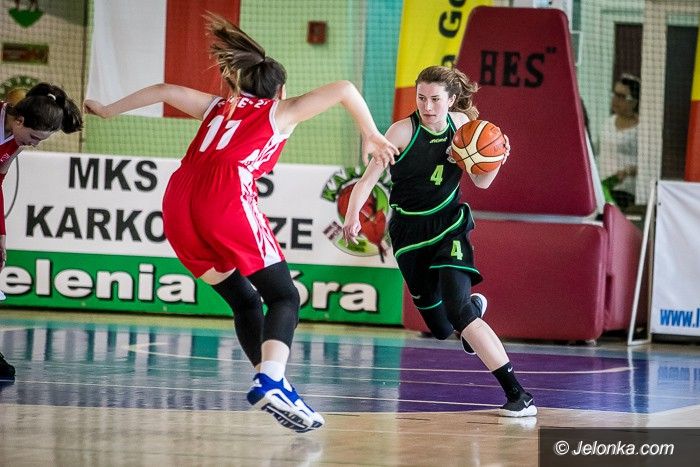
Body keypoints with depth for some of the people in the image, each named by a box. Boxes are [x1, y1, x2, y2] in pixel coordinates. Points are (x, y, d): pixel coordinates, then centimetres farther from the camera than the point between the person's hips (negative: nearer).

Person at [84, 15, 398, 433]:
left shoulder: (220, 106, 32)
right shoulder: (281, 112, 21)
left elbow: (165, 91, 28)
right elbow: (344, 89, 13)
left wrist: (108, 111, 37)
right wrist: (373, 137, 23)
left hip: (178, 202, 5)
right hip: (227, 195, -5)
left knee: (244, 301, 17)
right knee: (283, 297, -2)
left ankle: (274, 387, 6)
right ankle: (271, 382, -25)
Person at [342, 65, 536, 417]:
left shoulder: (461, 124, -4)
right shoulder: (403, 131, -14)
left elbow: (481, 181, 7)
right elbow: (369, 177, -16)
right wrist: (353, 215, -33)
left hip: (449, 226, 0)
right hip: (409, 232, 1)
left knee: (458, 311, -23)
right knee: (440, 328, 9)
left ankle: (517, 394, -23)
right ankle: (474, 305, 49)